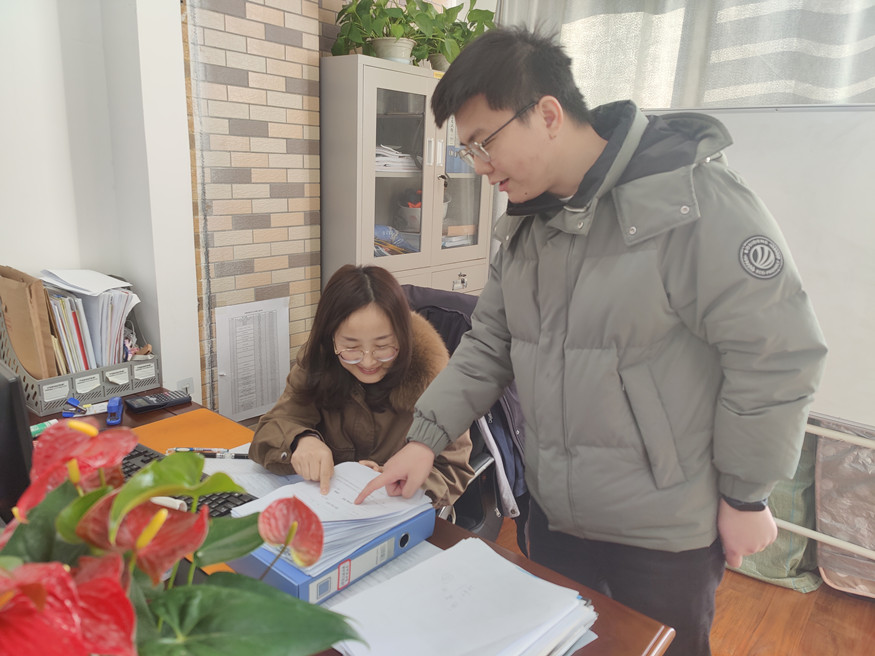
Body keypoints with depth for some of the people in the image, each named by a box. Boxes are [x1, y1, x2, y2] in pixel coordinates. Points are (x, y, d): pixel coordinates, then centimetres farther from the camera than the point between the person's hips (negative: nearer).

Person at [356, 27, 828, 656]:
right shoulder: (525, 225, 2)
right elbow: (490, 342, 6)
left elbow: (777, 355, -18)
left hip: (666, 534, -6)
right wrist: (427, 436, -2)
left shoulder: (695, 201, -21)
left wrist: (747, 497, -10)